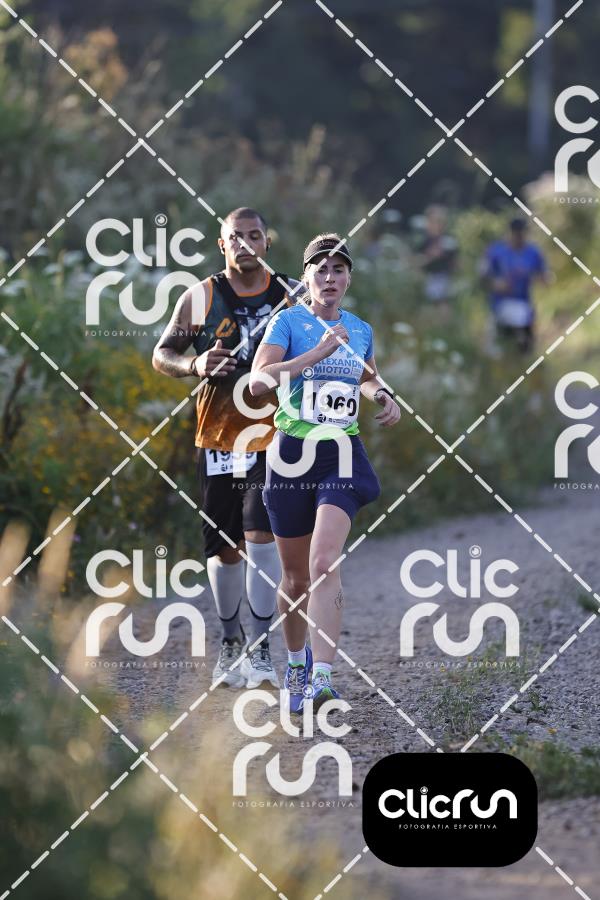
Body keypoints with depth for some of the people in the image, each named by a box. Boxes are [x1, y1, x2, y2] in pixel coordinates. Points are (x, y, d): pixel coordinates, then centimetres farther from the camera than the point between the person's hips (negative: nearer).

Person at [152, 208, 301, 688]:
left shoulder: (292, 295, 3)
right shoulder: (201, 297, 2)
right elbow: (162, 354, 7)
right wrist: (194, 366, -13)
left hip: (273, 436, -1)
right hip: (218, 437, 1)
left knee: (260, 533, -16)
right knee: (225, 546, 7)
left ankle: (261, 645, -12)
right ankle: (231, 636, 28)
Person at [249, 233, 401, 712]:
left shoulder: (361, 330, 10)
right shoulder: (288, 321, -3)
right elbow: (258, 381, -19)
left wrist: (384, 396, 10)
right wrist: (317, 353, -25)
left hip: (342, 456, 1)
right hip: (293, 455, -1)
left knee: (324, 562, -19)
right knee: (296, 576, 8)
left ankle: (323, 675, -27)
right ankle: (296, 661, 33)